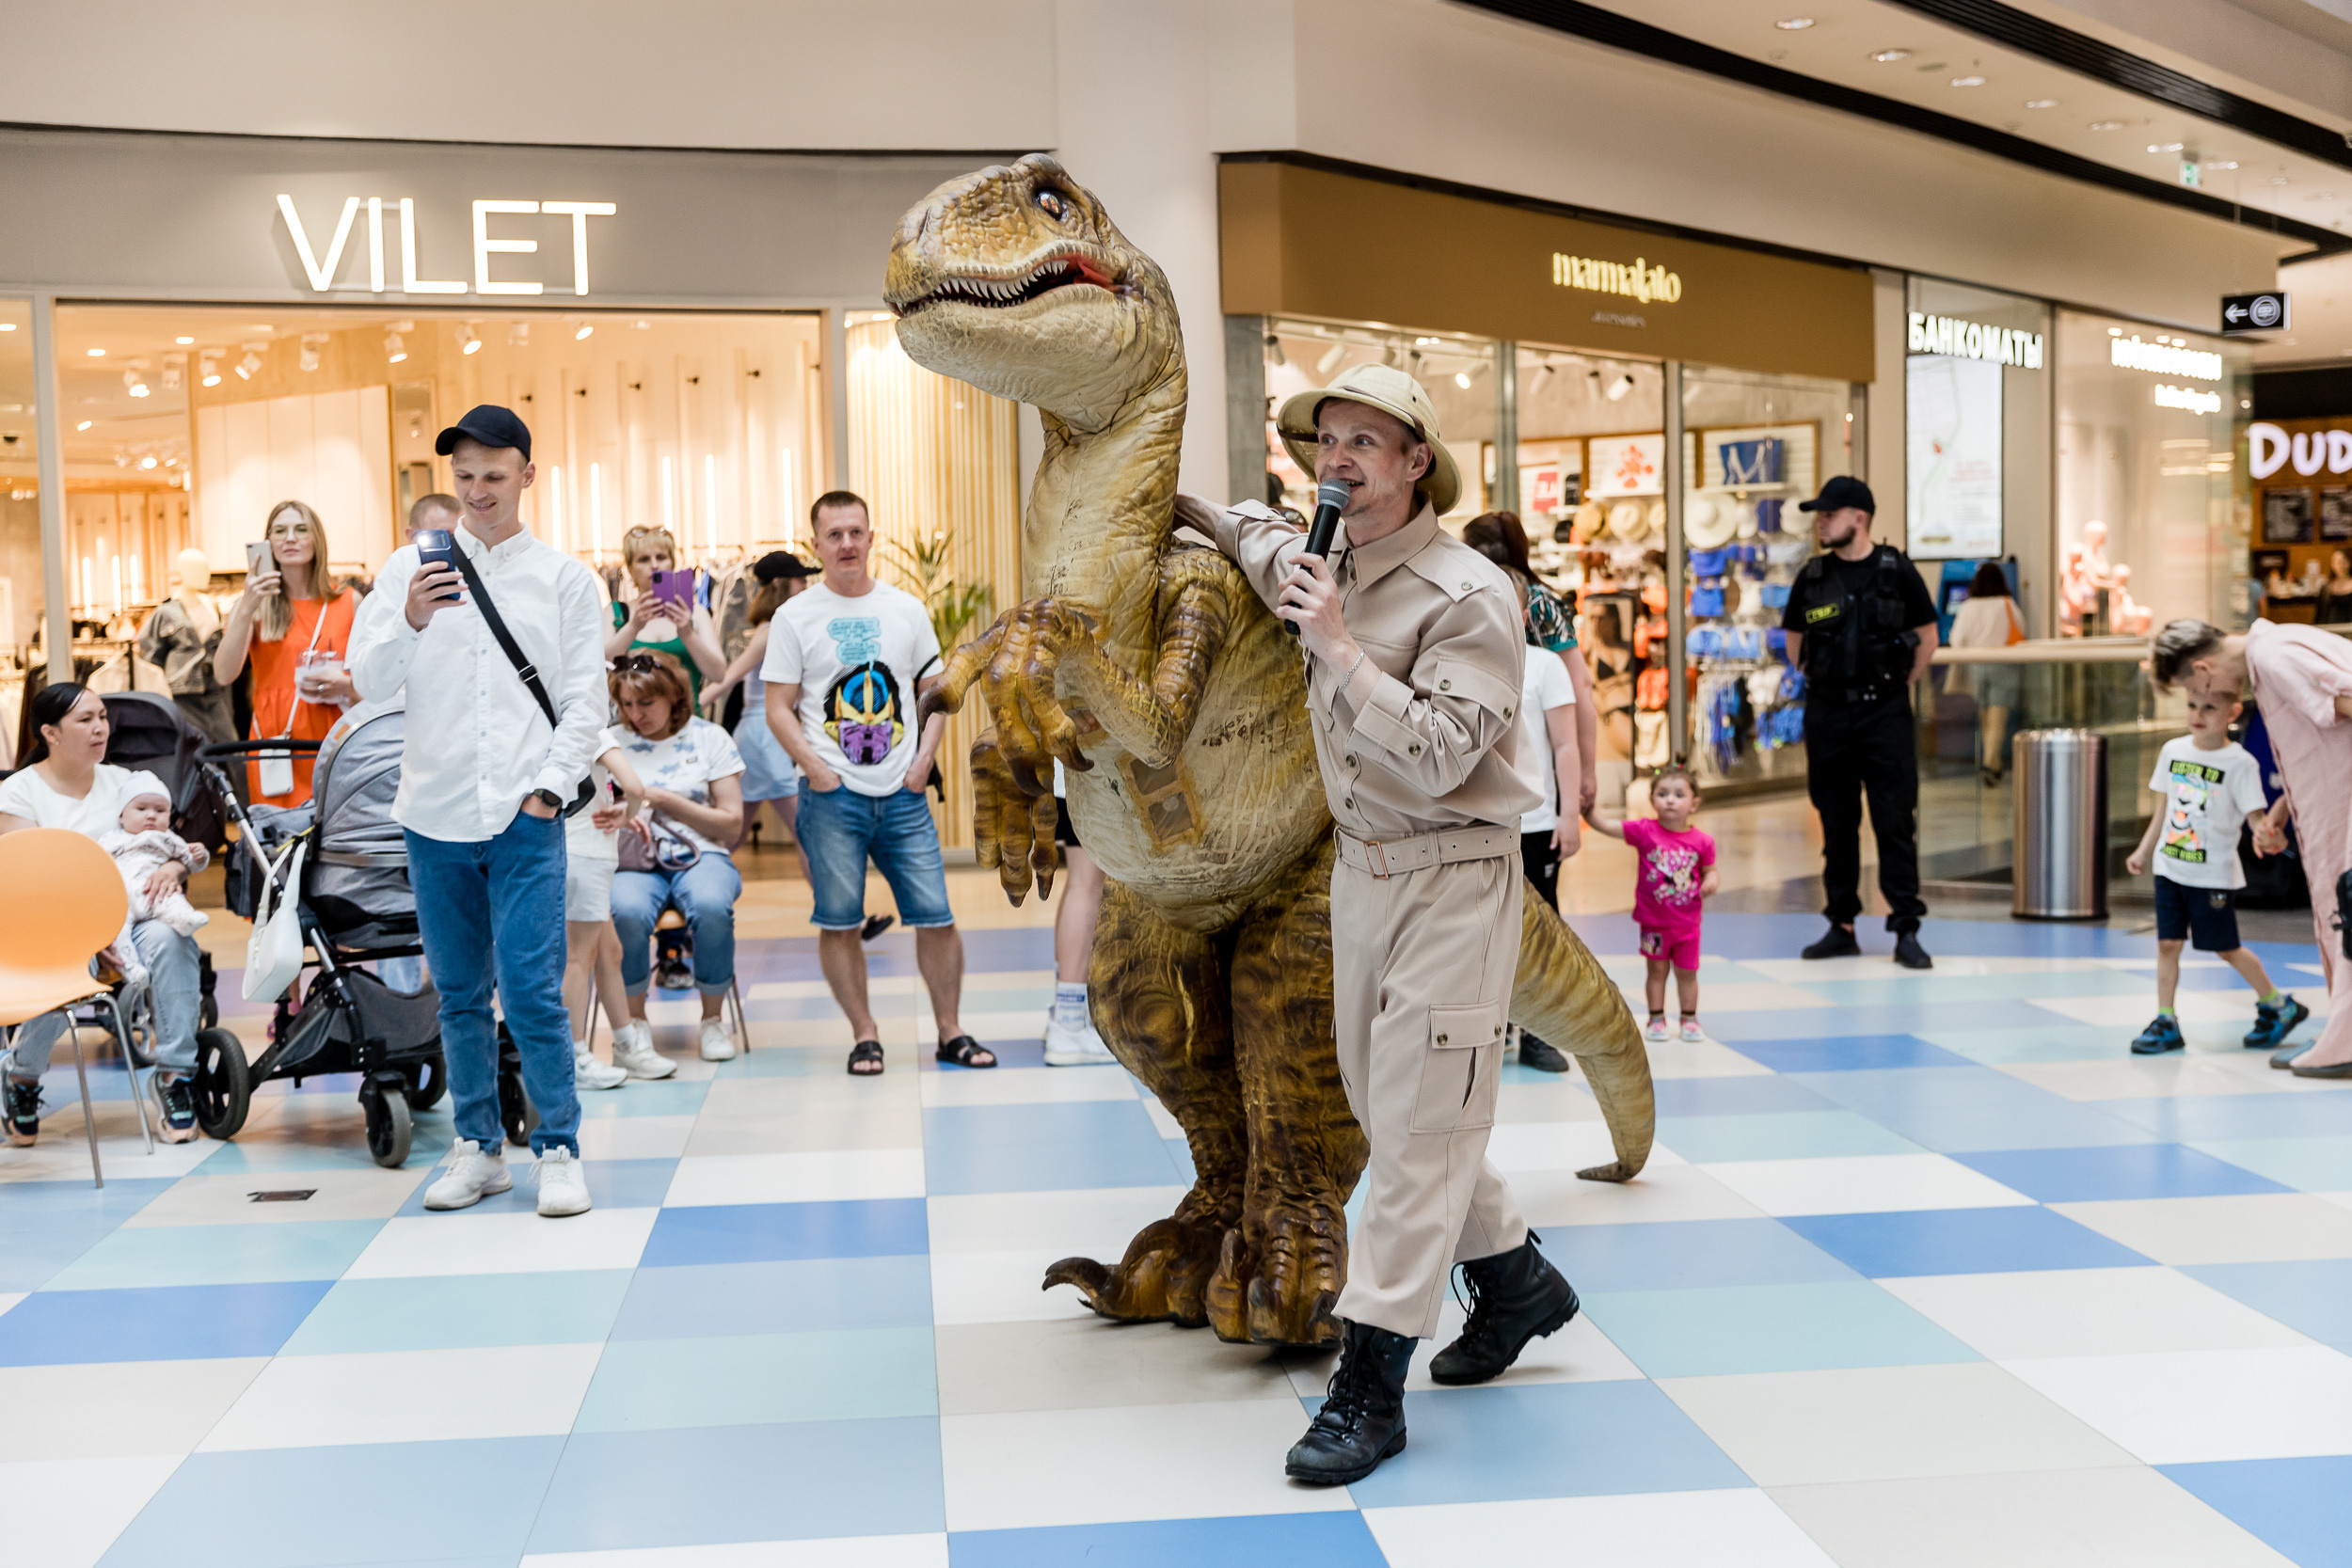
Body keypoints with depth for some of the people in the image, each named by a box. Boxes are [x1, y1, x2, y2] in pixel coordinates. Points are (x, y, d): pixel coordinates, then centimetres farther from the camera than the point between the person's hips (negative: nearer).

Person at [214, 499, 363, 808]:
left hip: (333, 745, 0)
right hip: (275, 740, 0)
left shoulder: (348, 601, 9)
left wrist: (345, 684, -7)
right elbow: (224, 675, -6)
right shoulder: (255, 602, 8)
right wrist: (247, 609, -14)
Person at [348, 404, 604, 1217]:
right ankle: (477, 1147, 20)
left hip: (524, 816, -2)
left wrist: (550, 788, -7)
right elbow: (368, 677, -1)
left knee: (532, 990, -8)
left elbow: (585, 700, 4)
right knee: (460, 993, 9)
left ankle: (558, 1151, 3)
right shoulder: (410, 567, 8)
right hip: (435, 813, 2)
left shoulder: (566, 579, 6)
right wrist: (410, 621, -20)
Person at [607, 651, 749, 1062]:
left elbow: (732, 824, 2)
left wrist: (665, 801, -7)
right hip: (634, 859, 1)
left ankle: (713, 1018, -12)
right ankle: (634, 1019, -9)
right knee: (626, 910, -36)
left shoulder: (710, 738, 6)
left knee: (711, 906, -37)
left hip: (701, 856, -1)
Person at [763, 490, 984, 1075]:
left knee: (936, 916, -1)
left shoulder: (907, 610, 10)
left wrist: (923, 760, 1)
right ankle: (864, 1034, 13)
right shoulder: (795, 617, 2)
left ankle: (950, 1032, 12)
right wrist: (816, 769, -10)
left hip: (902, 793, 2)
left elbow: (935, 692, 14)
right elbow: (779, 708, 1)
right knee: (838, 921, 0)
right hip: (832, 796, -2)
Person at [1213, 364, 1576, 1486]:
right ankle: (1515, 1279, 36)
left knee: (1418, 1124, -6)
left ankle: (1369, 1386, -4)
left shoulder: (1469, 596, -17)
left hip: (1453, 878, -8)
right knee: (1386, 1109, 16)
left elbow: (1439, 757, -26)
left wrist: (1340, 650, -27)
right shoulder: (1326, 566, 7)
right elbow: (1254, 536, 32)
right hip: (1361, 870, 8)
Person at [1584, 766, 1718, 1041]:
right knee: (1657, 969, 10)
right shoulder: (1644, 831, -9)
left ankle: (1689, 1019, 27)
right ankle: (1656, 1018, 24)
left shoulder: (1702, 841, -5)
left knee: (1687, 972, 11)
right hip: (1653, 922, -1)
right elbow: (1606, 827, -13)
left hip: (1687, 923, 1)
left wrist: (1712, 880, -15)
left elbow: (1710, 871, 7)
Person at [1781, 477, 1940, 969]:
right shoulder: (1812, 578, 5)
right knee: (1837, 825, 8)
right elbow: (1794, 643, 18)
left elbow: (1927, 639, 7)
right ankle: (1841, 925, 16)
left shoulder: (1897, 571, -2)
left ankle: (1906, 932, 0)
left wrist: (1893, 687, 7)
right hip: (1827, 717, 3)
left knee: (1895, 822, -4)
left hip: (1885, 715, -3)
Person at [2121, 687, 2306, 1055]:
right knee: (2167, 943, 0)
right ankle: (2165, 1022, 7)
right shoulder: (2173, 750, 4)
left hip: (2214, 874, -4)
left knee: (2226, 948, 5)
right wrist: (2143, 852, 16)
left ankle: (2278, 1006, 26)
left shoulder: (2239, 762, -11)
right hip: (2170, 868, 4)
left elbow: (2256, 815, -14)